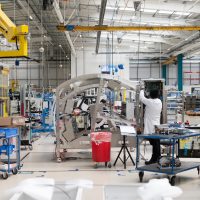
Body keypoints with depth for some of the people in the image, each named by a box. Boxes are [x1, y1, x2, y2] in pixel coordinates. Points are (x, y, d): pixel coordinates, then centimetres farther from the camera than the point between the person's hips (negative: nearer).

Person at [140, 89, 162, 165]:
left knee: (154, 143, -4)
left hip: (151, 126, -7)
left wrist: (142, 91, 15)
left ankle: (154, 159, 1)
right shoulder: (159, 102, 4)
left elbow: (141, 98, -4)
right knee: (156, 143, 12)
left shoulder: (149, 102, -16)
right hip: (157, 125, 7)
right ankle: (157, 158, 20)